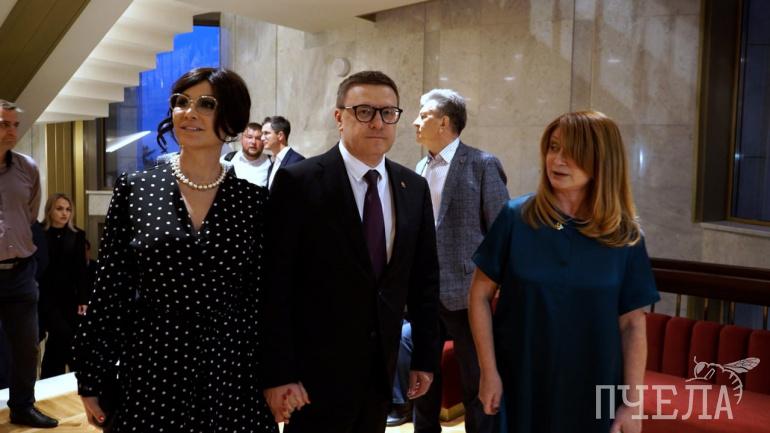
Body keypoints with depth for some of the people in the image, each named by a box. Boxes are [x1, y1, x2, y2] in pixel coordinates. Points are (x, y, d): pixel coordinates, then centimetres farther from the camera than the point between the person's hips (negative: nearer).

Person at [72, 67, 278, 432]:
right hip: (148, 374, 0)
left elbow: (262, 298, 2)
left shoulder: (253, 201, 0)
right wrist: (91, 381, 1)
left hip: (230, 378, 1)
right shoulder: (134, 189, -1)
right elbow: (108, 288, 0)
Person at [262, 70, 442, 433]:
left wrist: (425, 356, 8)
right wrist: (278, 374, -13)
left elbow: (424, 278, 8)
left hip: (381, 368, 5)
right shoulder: (299, 182, -11)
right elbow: (275, 284, -12)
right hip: (318, 370, -4)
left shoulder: (414, 188, 4)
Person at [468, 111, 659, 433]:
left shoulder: (624, 236, -4)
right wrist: (489, 371, -8)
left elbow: (632, 324, -2)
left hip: (594, 391, 1)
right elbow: (480, 294, -4)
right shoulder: (515, 217, -8)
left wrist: (632, 403, -5)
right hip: (521, 386, -1)